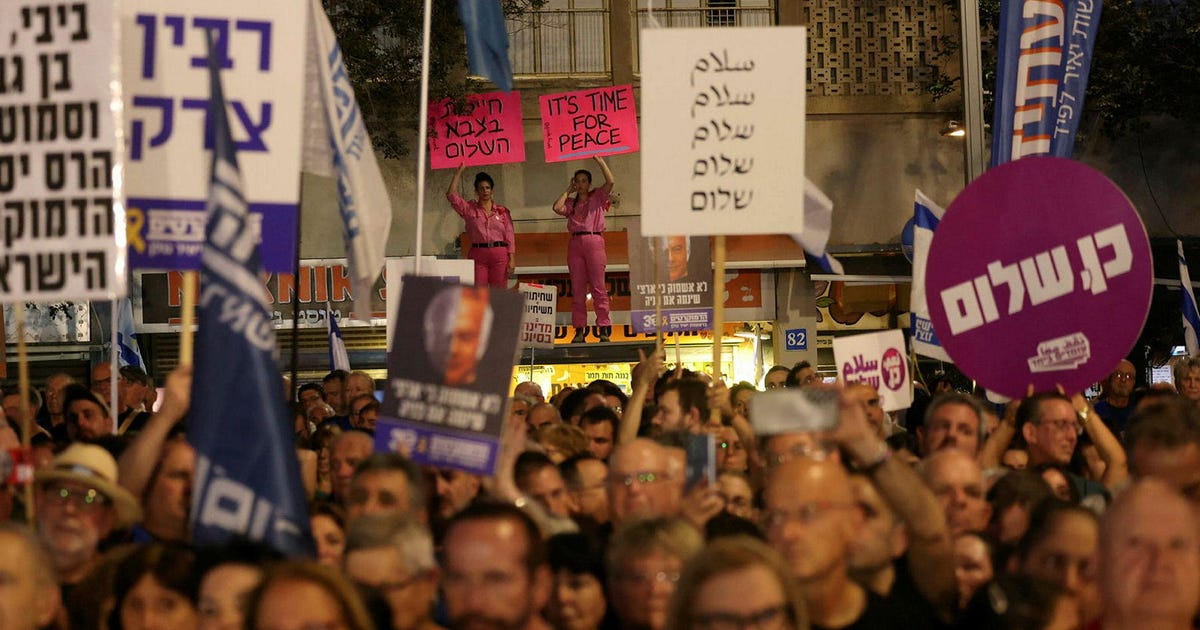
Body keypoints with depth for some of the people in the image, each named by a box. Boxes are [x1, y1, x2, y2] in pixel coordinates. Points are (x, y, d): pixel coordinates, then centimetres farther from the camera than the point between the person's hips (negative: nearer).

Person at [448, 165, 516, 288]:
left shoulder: (503, 211, 10)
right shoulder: (470, 209, 9)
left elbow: (509, 236, 6)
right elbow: (451, 195, -2)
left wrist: (512, 259, -2)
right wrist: (459, 172, -1)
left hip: (499, 254, 0)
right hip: (478, 254, 0)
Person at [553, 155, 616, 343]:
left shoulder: (597, 197, 11)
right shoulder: (571, 203, 18)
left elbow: (610, 182, -4)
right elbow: (557, 208, -1)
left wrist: (600, 161, 0)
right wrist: (568, 191, 10)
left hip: (594, 241, -3)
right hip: (575, 243, 3)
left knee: (598, 287, -7)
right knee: (577, 289, 2)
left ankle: (604, 329, -9)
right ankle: (579, 330, 2)